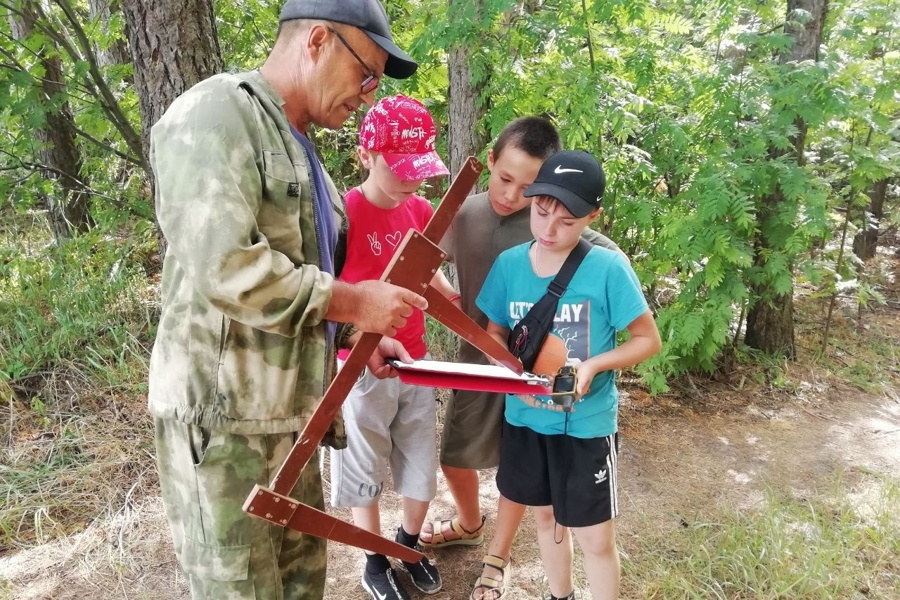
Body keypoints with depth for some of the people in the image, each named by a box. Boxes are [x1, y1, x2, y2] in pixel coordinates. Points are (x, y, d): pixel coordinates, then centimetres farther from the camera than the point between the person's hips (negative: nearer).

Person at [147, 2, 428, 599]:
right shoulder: (216, 113, -12)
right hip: (224, 415, -8)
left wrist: (355, 336, 8)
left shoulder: (301, 151, 17)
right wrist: (352, 302, -17)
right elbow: (223, 268, -26)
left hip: (291, 413, 9)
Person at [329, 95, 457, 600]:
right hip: (363, 369, -5)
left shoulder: (421, 211, 1)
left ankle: (410, 545, 42)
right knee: (365, 471, 13)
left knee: (422, 466, 16)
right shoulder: (342, 214, -18)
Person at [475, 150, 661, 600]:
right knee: (545, 517, 23)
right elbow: (494, 334, 5)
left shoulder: (608, 269, -18)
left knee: (595, 537, 7)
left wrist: (594, 365, -24)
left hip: (587, 425, -4)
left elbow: (648, 340, -9)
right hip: (525, 419, 4)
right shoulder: (509, 264, -7)